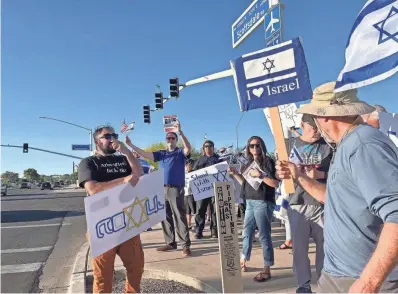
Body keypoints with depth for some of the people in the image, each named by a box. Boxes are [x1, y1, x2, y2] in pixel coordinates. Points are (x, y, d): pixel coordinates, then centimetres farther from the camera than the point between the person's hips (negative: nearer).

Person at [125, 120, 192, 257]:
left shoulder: (181, 152, 3)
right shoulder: (161, 153, 16)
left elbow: (188, 148, -19)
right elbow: (145, 154, 10)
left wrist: (180, 132, -30)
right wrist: (130, 145, 2)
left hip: (176, 189, -5)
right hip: (162, 189, 6)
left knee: (180, 217, -6)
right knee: (165, 217, 10)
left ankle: (185, 245, -1)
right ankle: (170, 243, 21)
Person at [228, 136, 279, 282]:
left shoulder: (268, 161, -6)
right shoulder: (249, 163, 14)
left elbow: (275, 183, -13)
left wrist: (260, 175, -23)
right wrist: (235, 174, 7)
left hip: (263, 203, -7)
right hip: (250, 202, 8)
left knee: (264, 235, -2)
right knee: (247, 233, 17)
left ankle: (267, 270, 7)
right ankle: (243, 261, 32)